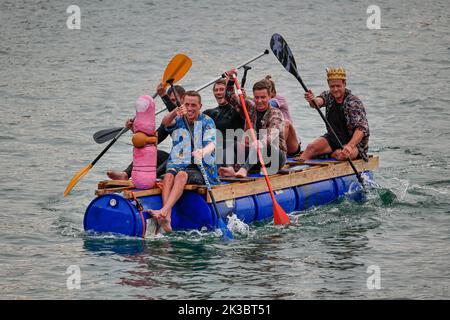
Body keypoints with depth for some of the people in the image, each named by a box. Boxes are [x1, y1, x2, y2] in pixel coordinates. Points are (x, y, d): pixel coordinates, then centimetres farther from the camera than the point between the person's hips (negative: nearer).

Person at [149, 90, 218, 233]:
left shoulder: (207, 122, 6)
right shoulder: (178, 120, 13)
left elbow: (211, 143, -12)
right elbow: (165, 122, -11)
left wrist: (203, 152, -36)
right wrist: (175, 112, -34)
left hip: (200, 169, -2)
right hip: (177, 164, 2)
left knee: (182, 175, -34)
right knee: (169, 175, -31)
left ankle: (163, 211, -52)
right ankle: (167, 219, -48)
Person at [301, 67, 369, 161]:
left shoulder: (354, 103, -19)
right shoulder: (329, 96, 0)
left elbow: (362, 128, -29)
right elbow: (318, 102, -23)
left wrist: (349, 146, -46)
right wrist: (312, 101, -50)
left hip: (354, 141, -5)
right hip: (333, 138, 5)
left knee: (341, 154, -36)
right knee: (311, 148, -17)